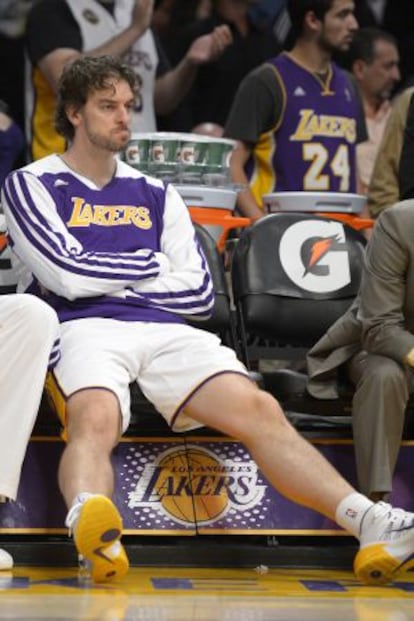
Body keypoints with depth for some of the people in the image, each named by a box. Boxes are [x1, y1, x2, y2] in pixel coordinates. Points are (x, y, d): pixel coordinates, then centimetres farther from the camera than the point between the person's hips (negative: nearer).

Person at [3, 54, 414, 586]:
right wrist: (151, 265, 9)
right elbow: (68, 273, -4)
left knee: (259, 410, -21)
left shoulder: (155, 196, 26)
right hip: (84, 329, -4)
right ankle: (90, 529, -70)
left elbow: (198, 292, 16)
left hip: (164, 330, 4)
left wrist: (104, 278, 6)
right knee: (95, 419, -39)